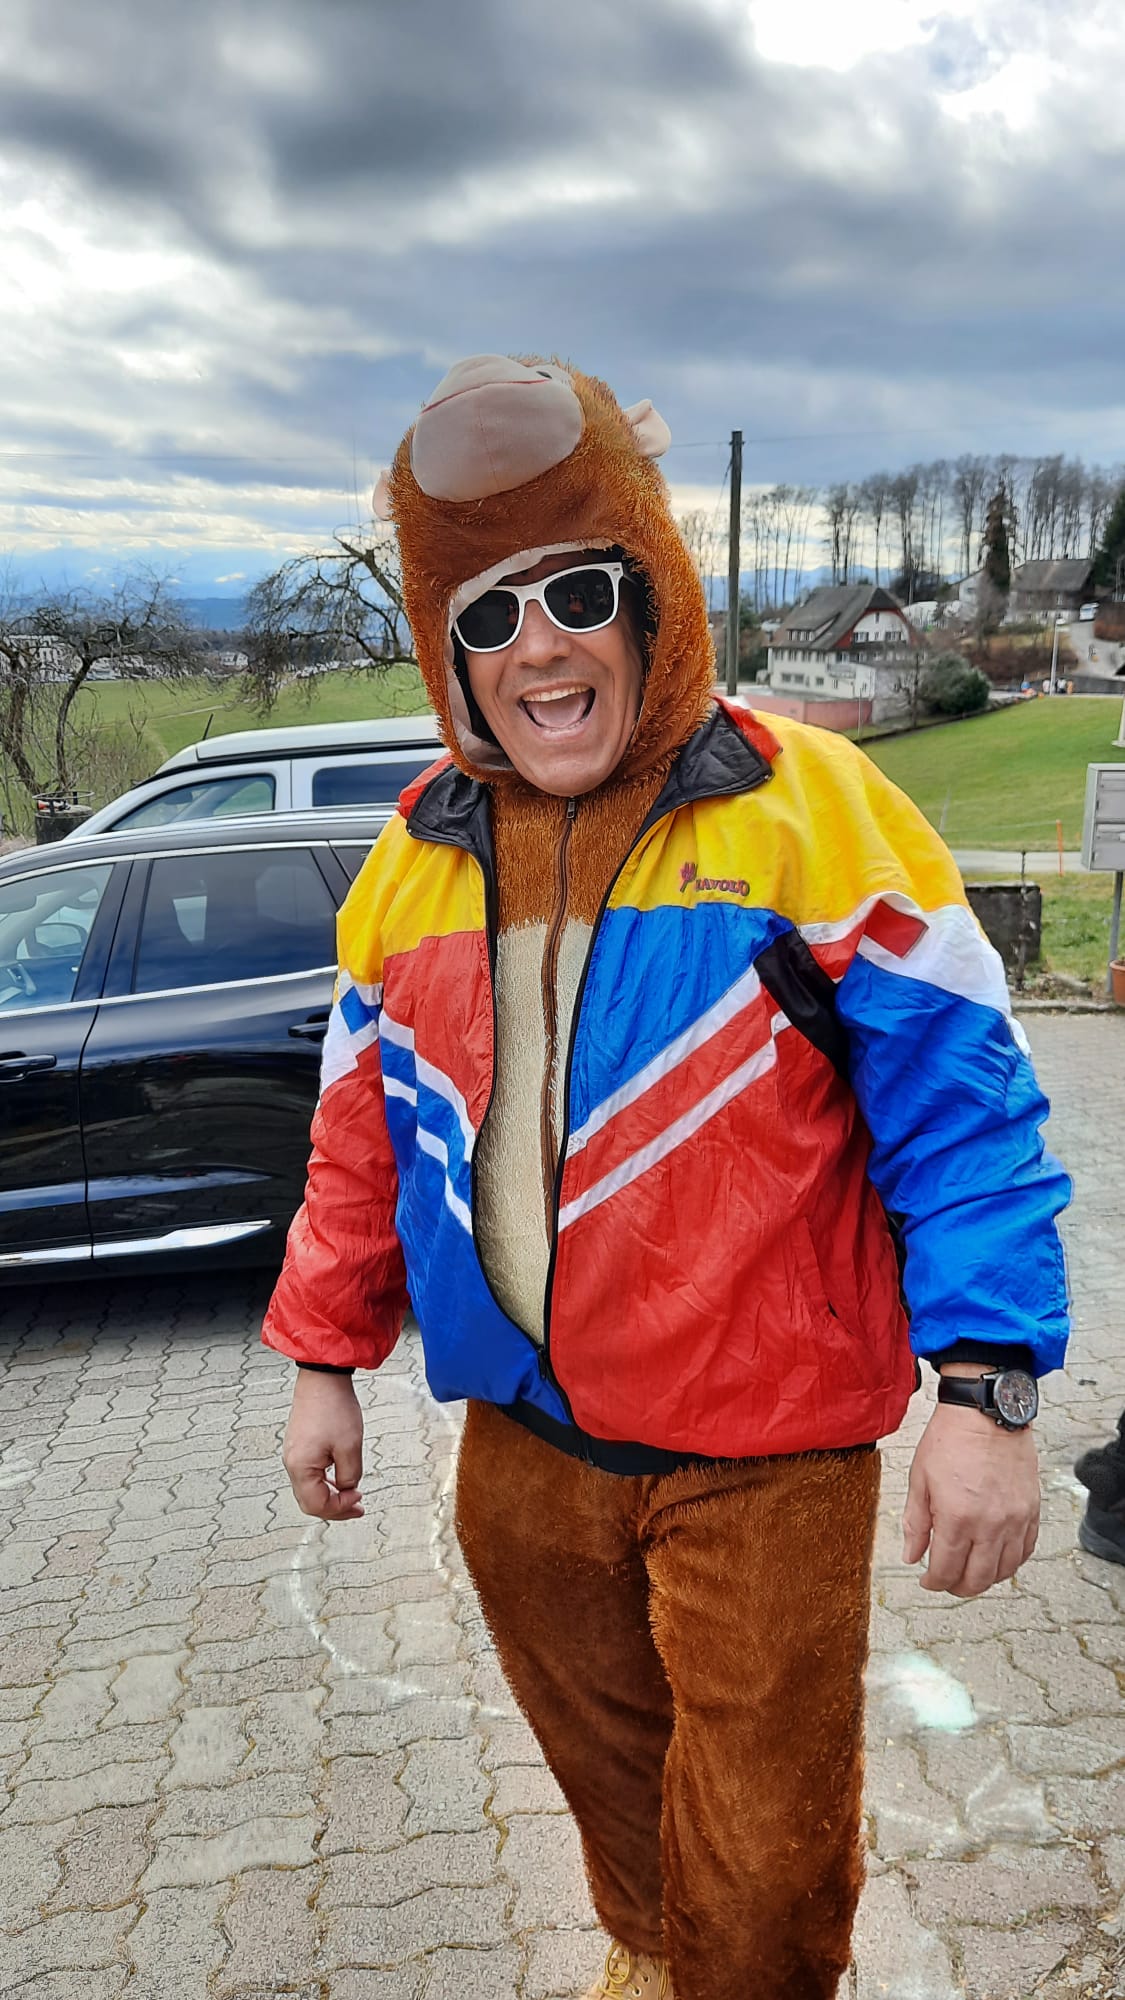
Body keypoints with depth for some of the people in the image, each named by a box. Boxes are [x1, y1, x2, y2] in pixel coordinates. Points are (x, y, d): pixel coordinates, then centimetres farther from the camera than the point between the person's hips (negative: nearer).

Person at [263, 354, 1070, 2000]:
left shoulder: (808, 809, -14)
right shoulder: (416, 858, 2)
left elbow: (959, 1103, -13)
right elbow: (365, 1135, 11)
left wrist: (986, 1388, -19)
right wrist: (325, 1361, 15)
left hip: (762, 1462, -4)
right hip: (523, 1446, 5)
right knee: (609, 1770, 27)